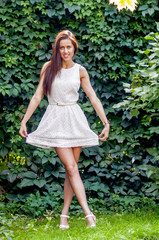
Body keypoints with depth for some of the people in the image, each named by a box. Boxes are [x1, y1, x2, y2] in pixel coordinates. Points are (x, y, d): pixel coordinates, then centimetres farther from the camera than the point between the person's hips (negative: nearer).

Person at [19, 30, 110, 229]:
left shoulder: (80, 71, 6)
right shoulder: (48, 67, 2)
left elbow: (93, 98, 8)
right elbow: (37, 96, 4)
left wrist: (106, 123, 4)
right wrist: (24, 121, 2)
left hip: (74, 120, 2)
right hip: (55, 121, -2)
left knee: (71, 169, 1)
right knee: (71, 167, -13)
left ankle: (64, 214, 7)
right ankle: (88, 213, -20)